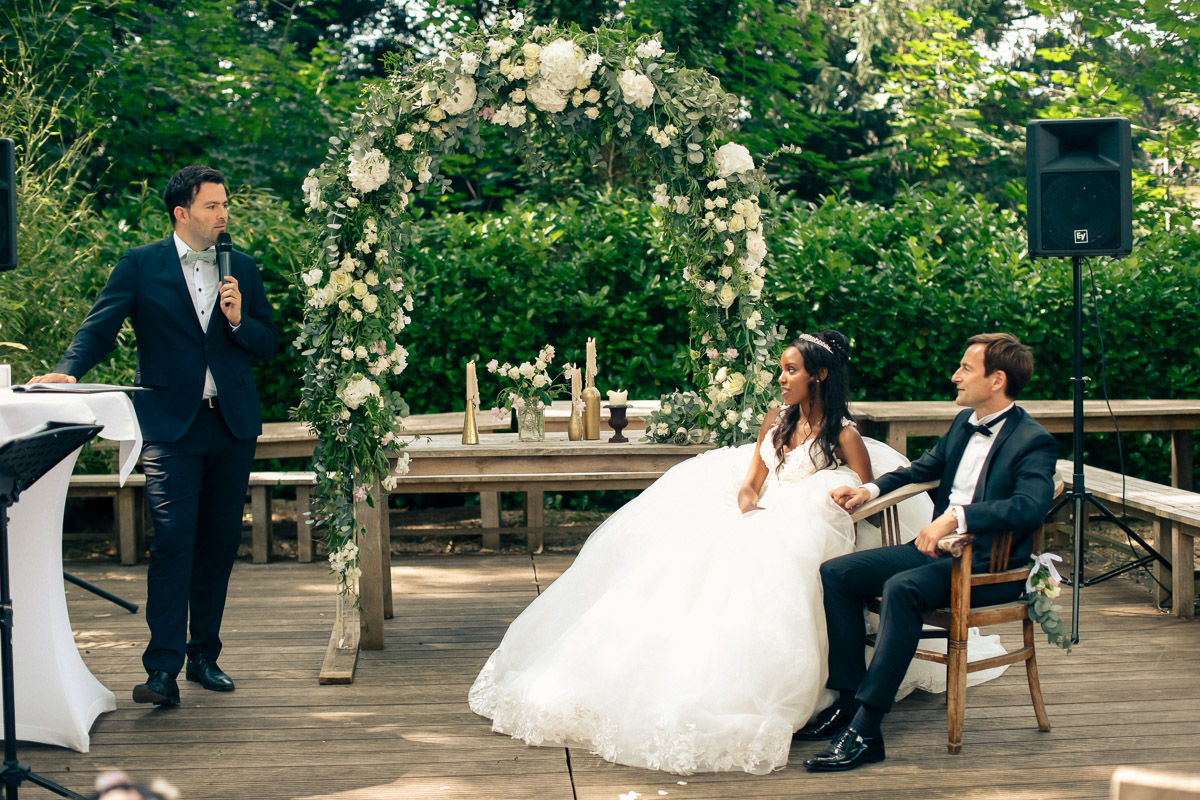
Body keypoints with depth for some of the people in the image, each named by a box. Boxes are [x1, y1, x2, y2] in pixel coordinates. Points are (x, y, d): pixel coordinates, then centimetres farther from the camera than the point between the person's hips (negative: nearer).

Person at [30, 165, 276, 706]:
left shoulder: (242, 269, 11)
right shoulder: (140, 266, 1)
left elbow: (267, 344, 12)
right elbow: (100, 328, -3)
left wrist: (238, 319, -9)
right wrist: (68, 371, -21)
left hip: (233, 422, 4)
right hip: (171, 425, -4)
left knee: (220, 542, 9)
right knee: (173, 540, -13)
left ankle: (204, 655, 22)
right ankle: (163, 668, -15)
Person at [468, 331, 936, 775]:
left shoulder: (844, 435, -2)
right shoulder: (778, 420, 16)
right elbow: (749, 483, 14)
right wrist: (748, 508, -12)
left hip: (799, 538, -6)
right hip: (759, 524, 6)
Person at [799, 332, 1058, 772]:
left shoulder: (1033, 442, -11)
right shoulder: (963, 423, 14)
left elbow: (1029, 507, -29)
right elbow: (924, 468, 30)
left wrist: (956, 516, -36)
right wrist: (869, 489, 13)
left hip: (989, 567, -9)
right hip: (939, 549, 9)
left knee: (901, 588, -35)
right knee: (836, 573, -5)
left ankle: (864, 730, -34)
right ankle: (848, 700, -3)